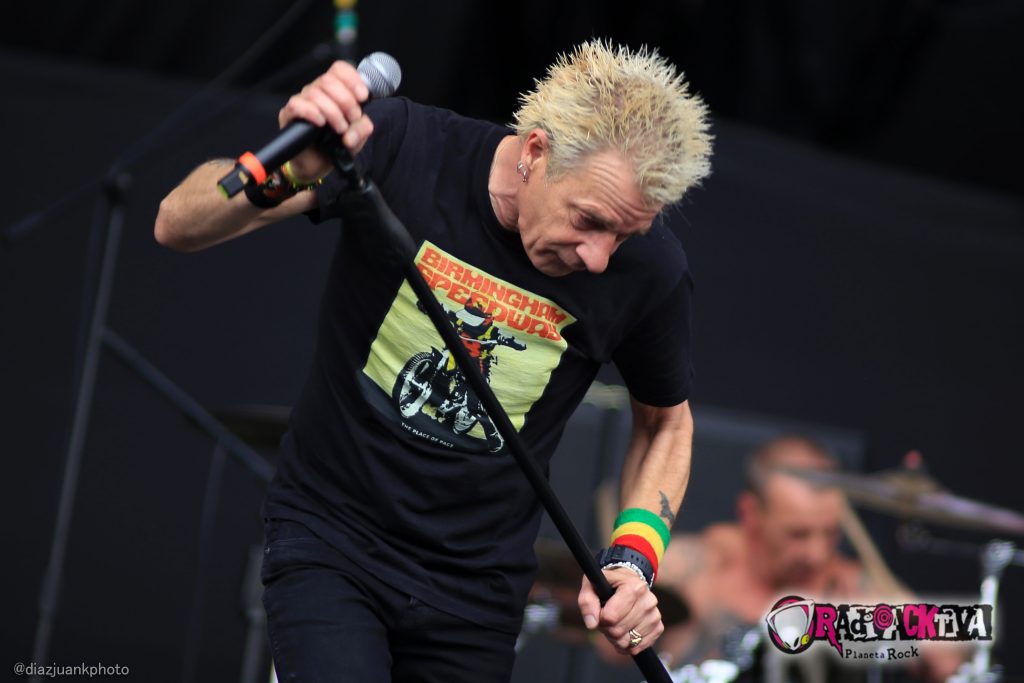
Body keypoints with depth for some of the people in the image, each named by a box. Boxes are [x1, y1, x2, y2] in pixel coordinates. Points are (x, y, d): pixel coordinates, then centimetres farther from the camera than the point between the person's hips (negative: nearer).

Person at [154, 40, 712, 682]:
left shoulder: (648, 266, -13)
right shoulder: (405, 145, -18)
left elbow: (667, 422, 7)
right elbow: (178, 225, -19)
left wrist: (633, 557, -9)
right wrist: (282, 176, -40)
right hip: (329, 540, -2)